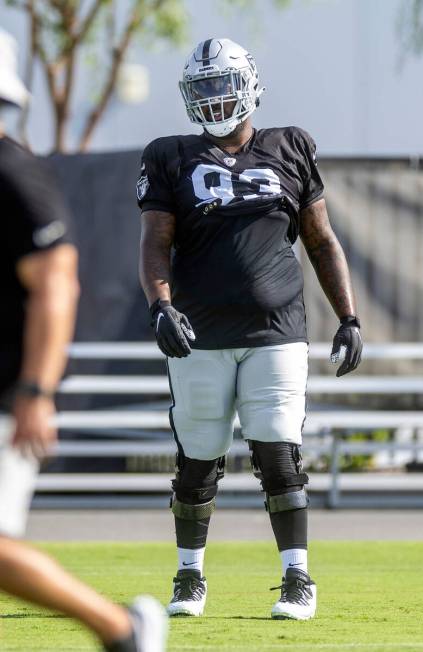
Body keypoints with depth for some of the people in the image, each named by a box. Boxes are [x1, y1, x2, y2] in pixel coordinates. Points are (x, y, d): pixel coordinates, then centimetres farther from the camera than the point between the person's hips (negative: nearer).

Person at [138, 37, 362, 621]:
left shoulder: (290, 152, 9)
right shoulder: (172, 160, 6)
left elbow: (322, 242, 14)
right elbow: (155, 244, -3)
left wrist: (349, 319, 7)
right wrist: (161, 306, -21)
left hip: (275, 335, 0)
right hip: (200, 337, 0)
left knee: (279, 457, -8)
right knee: (198, 464, 5)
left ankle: (298, 582, -1)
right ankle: (190, 578, 20)